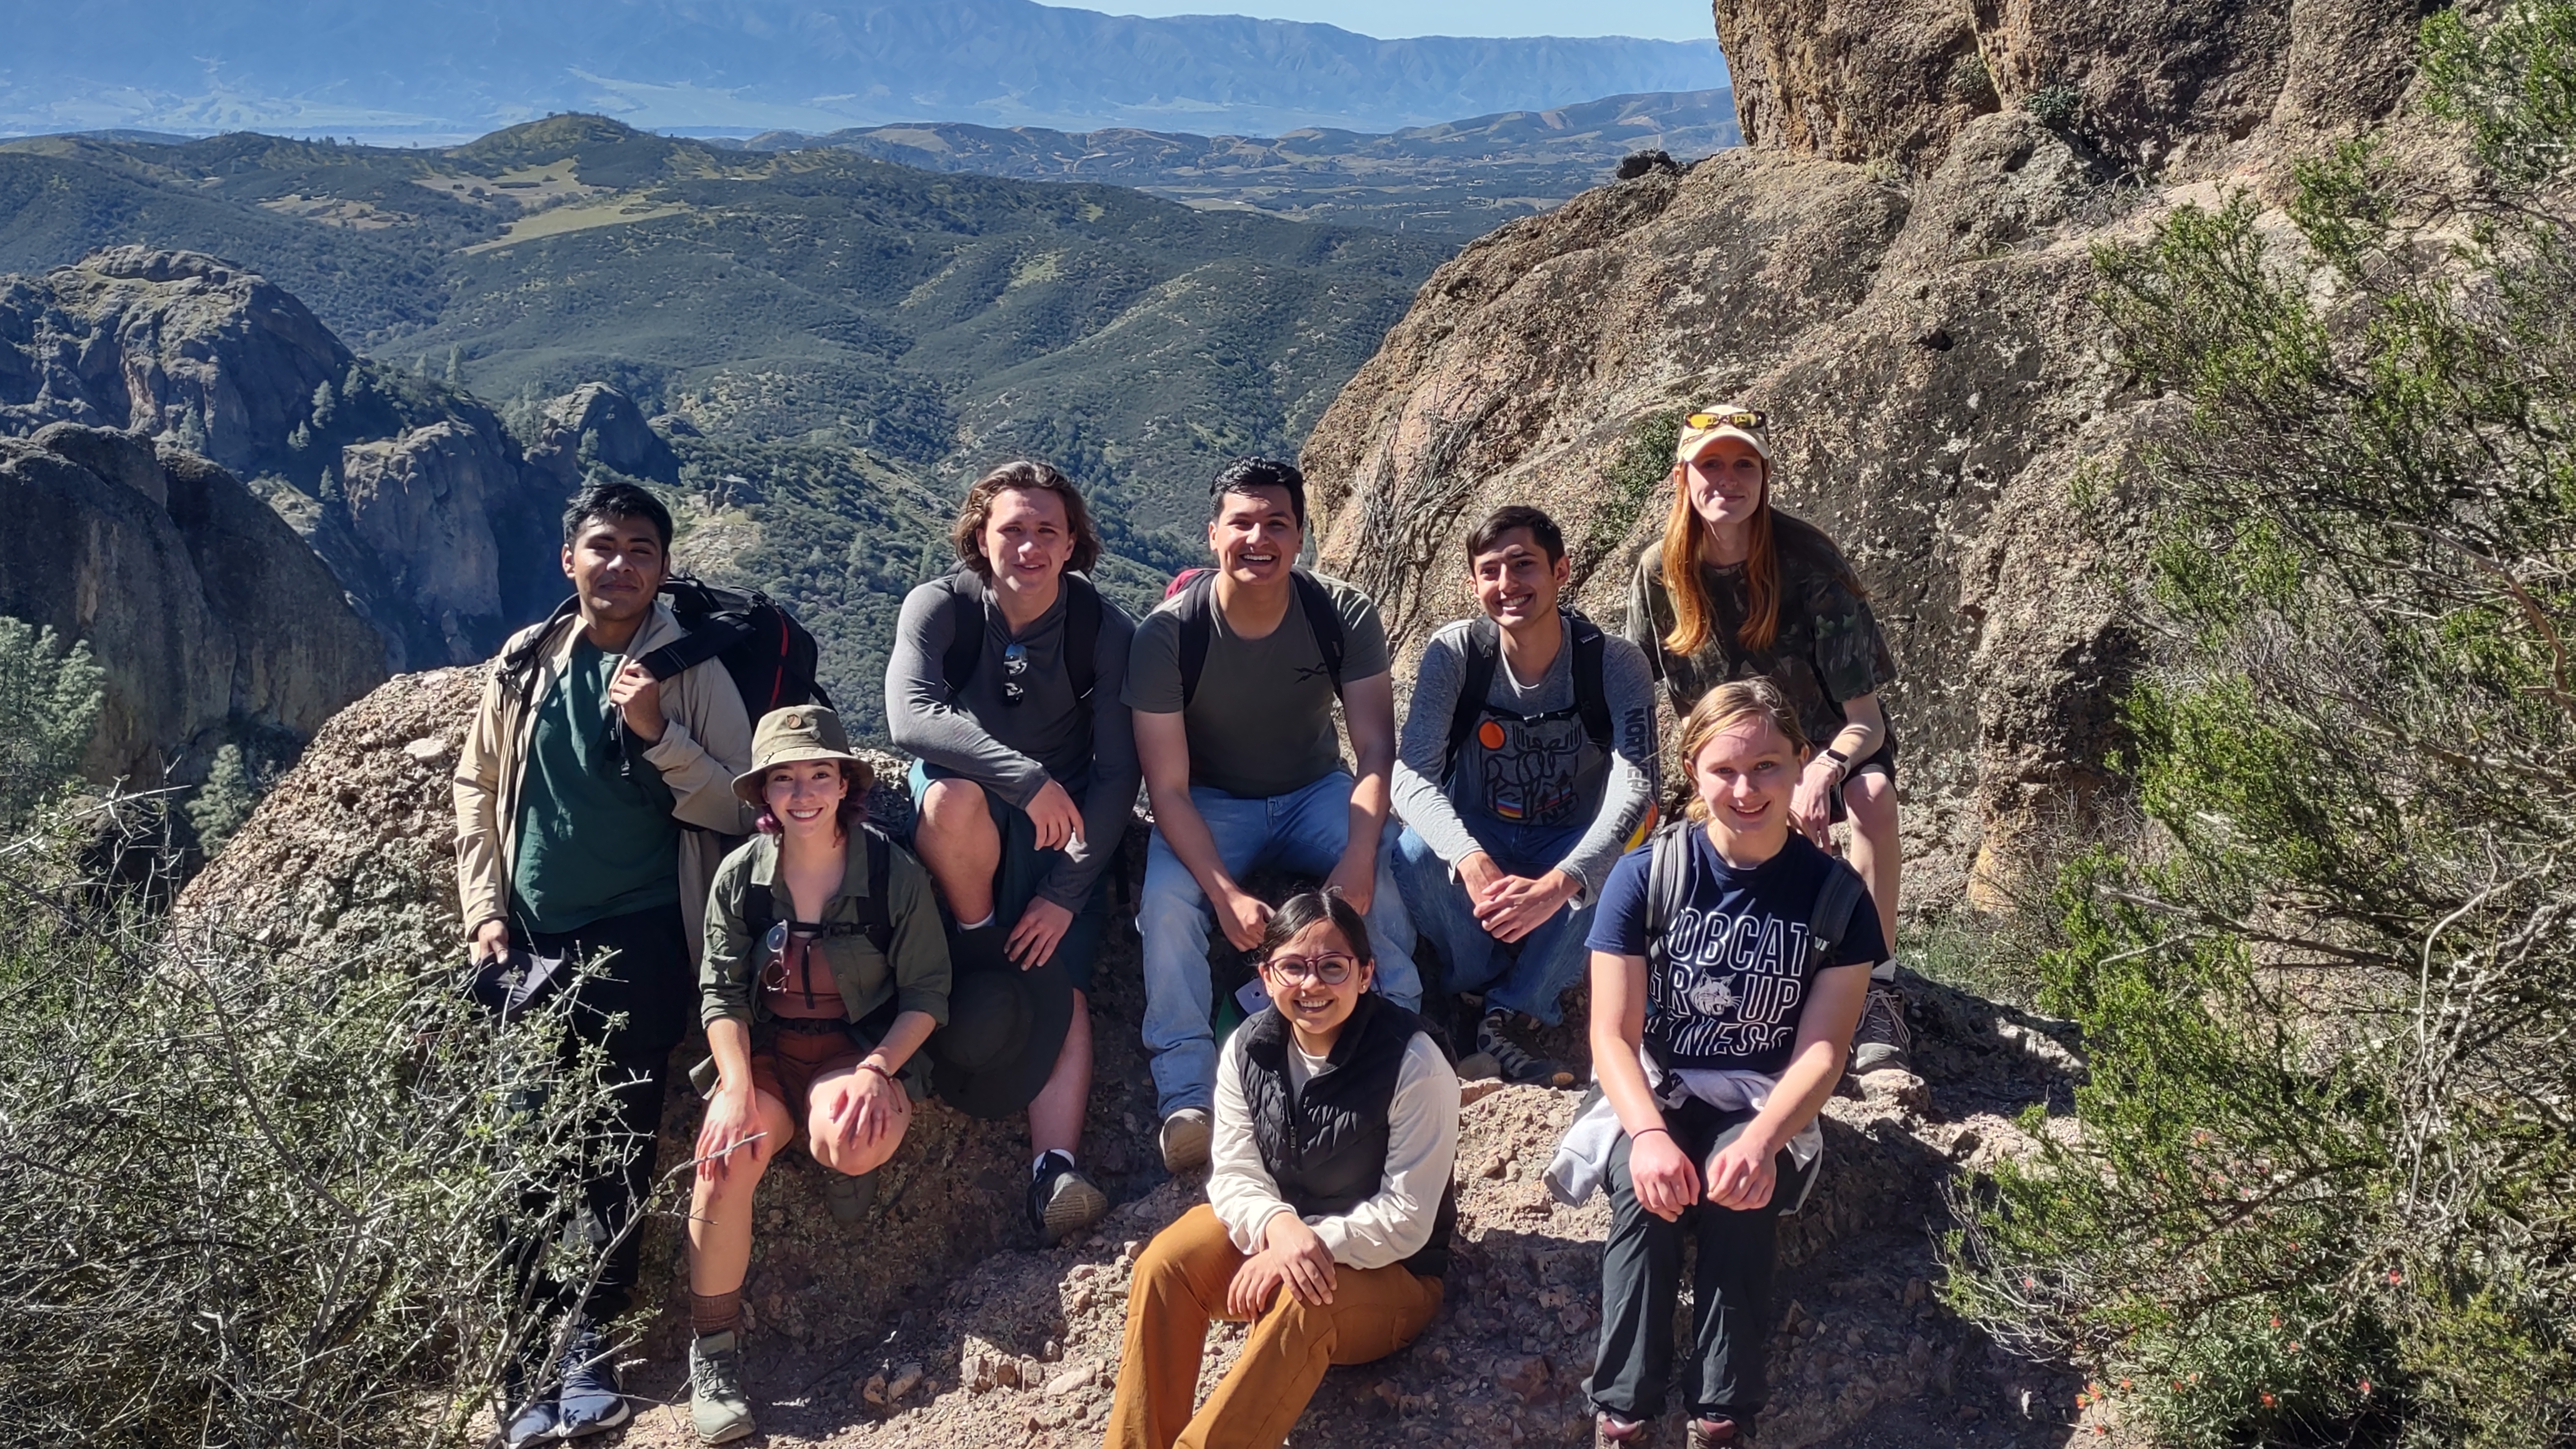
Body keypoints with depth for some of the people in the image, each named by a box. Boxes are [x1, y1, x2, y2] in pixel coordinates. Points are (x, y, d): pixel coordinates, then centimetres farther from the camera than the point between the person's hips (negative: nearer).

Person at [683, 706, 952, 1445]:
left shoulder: (895, 872, -8)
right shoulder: (741, 874, -1)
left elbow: (927, 993, -5)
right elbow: (722, 992, -2)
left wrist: (876, 1070, -20)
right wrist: (737, 1086, -18)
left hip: (865, 1050, -2)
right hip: (765, 1054, 2)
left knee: (844, 1137, -36)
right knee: (725, 1156, -28)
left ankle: (849, 1160, 5)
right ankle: (713, 1354, -13)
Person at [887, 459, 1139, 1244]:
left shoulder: (1105, 630, -10)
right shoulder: (940, 608, -14)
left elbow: (1117, 776, -11)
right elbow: (911, 718, -32)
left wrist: (1066, 892, -19)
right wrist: (1028, 778, -41)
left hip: (1063, 830, 1)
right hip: (967, 817, -1)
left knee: (1061, 985, -21)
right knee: (952, 796, -37)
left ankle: (1055, 1176, -28)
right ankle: (980, 955, -13)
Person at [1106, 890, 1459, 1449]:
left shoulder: (1415, 1067, -22)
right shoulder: (1247, 1049, -7)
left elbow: (1406, 1220, -21)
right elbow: (1235, 1175, -6)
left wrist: (1310, 1244, -27)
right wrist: (1278, 1225, -28)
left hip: (1389, 1272, -5)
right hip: (1274, 1234, 5)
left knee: (1301, 1303, -37)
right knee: (1166, 1262, -21)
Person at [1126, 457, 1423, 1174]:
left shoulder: (1345, 616, -16)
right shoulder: (1168, 633, -21)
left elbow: (1376, 750, -17)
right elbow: (1168, 788, -21)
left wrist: (1358, 857, -35)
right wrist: (1228, 894, -34)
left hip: (1316, 791, 1)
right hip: (1211, 802, -1)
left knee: (1383, 874, -30)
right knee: (1166, 898, -31)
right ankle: (1188, 1097, -23)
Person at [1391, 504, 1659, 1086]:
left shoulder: (1616, 663, -18)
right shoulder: (1454, 653, -15)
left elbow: (1634, 789, -29)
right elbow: (1412, 775, -23)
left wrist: (1556, 885, -46)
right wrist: (1472, 861, -44)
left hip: (1569, 849, -1)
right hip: (1477, 838, 1)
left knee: (1627, 861, -34)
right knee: (1413, 854, -31)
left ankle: (1507, 1016, -18)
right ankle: (1490, 986, -5)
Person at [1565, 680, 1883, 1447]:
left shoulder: (1834, 893, -5)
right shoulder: (1645, 875, -7)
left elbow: (1821, 1048, -9)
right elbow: (1613, 1033, -9)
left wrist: (1761, 1140, -28)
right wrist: (1648, 1134, -29)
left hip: (1764, 1099, 0)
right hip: (1653, 1090, 0)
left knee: (1742, 1189, -32)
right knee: (1645, 1185, -31)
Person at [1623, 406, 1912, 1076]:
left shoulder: (1807, 561, -22)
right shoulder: (1661, 572, -12)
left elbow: (1866, 720, -24)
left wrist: (1825, 769, -44)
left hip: (1828, 746, -3)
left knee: (1872, 792, -37)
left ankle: (1878, 992, -29)